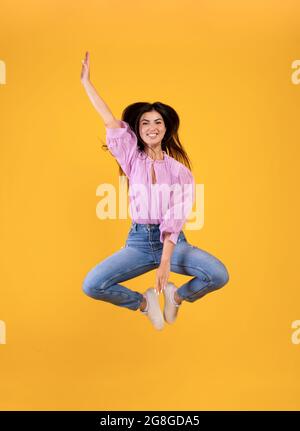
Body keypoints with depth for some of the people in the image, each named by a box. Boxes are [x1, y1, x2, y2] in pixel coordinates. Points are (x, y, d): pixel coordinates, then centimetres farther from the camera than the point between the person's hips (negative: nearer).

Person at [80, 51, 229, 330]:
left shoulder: (179, 169, -1)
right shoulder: (133, 160, 5)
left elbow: (175, 219, -11)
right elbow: (111, 121, -3)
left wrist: (165, 262, -21)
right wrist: (86, 81, -6)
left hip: (173, 241, -1)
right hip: (138, 240, 1)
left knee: (219, 275, -26)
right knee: (91, 285, -19)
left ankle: (177, 296, 6)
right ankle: (143, 302, 8)